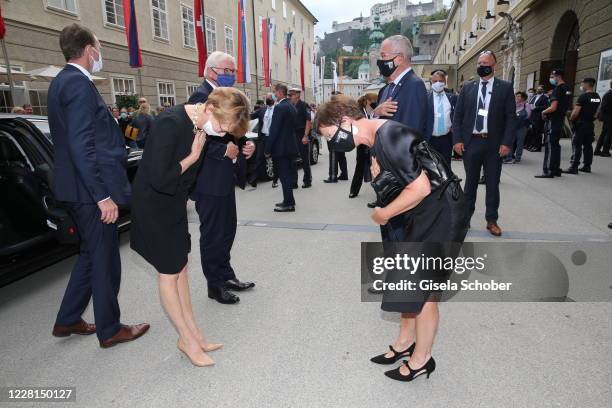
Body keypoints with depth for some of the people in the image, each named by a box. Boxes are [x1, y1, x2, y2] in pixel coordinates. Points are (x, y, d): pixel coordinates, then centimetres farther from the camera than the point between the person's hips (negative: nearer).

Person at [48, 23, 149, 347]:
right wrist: (103, 196, -23)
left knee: (91, 254, 21)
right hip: (91, 191, -10)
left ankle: (67, 320, 34)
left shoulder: (62, 81, 15)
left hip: (81, 189, 10)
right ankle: (110, 330, 20)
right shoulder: (79, 83, -16)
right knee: (105, 260, 3)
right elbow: (82, 147, -23)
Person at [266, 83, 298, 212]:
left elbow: (274, 130, -18)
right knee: (287, 174, 16)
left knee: (284, 175, -4)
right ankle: (289, 200, 25)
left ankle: (288, 204, 1)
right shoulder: (291, 107, 12)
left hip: (281, 147, -9)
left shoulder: (279, 107, -16)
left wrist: (268, 149, -14)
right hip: (290, 146, 9)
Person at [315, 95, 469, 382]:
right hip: (421, 215, 10)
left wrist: (382, 214, -16)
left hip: (441, 215, -9)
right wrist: (379, 176, -5)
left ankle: (422, 359, 25)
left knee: (421, 288, 3)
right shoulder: (377, 139, 5)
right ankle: (405, 342, 38)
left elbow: (421, 187, -26)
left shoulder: (390, 138, -25)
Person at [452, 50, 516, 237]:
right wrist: (457, 140, -5)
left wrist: (507, 142, -10)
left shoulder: (505, 87, 3)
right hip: (471, 142, 1)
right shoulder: (467, 87, 7)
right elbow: (458, 115, 5)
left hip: (494, 144, -1)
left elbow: (511, 117, -1)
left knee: (493, 184, 7)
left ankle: (492, 221, 19)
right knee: (470, 182, 10)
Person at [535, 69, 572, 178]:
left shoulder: (557, 89, -15)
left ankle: (548, 171, -6)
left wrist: (544, 112, -4)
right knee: (555, 144, 14)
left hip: (553, 120, -9)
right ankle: (556, 169, 19)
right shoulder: (567, 89, 14)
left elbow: (553, 108, -21)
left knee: (549, 145, -7)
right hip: (561, 119, 9)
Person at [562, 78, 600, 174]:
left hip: (581, 123, -8)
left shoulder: (583, 96, -16)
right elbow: (595, 111, 16)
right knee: (588, 145, 12)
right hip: (591, 123, 8)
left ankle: (574, 167, -8)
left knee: (577, 146, -7)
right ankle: (587, 166, 16)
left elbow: (575, 112, -18)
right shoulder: (597, 97, 10)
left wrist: (571, 119, -2)